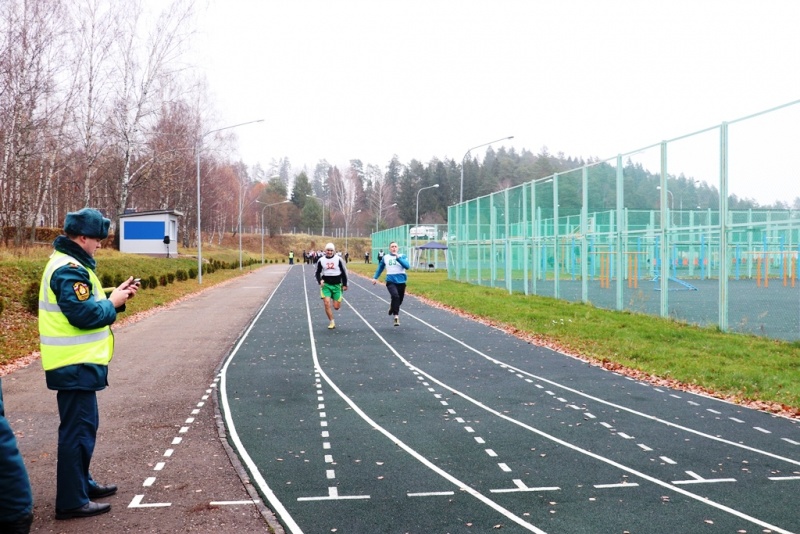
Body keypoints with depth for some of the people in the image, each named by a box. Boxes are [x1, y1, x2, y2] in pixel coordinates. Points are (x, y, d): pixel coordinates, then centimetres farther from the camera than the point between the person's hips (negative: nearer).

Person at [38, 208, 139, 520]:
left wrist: (114, 296, 5)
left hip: (75, 364, 11)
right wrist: (113, 302, -11)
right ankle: (71, 501, 2)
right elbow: (84, 315, -26)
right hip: (75, 366, -11)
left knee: (82, 426, 20)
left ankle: (81, 484, 33)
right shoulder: (69, 269, -19)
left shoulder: (68, 264, 14)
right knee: (78, 430, -5)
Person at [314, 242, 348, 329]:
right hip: (326, 285, 1)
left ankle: (336, 300, 36)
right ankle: (332, 322, 2)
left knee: (336, 307, -1)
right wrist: (320, 281, -8)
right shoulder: (321, 260, 0)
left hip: (336, 285, -1)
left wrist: (344, 284, 3)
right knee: (327, 303, -13)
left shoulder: (338, 259, -4)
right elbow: (318, 272, 10)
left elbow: (344, 272, 3)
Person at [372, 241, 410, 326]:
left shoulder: (402, 256, 4)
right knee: (395, 296, -28)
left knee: (399, 301, 11)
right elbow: (380, 268, 22)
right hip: (391, 282, -2)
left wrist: (398, 258, -17)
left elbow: (407, 266, -13)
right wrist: (375, 278, 20)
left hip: (401, 282, 2)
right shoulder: (385, 257, 8)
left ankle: (392, 307, 45)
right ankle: (396, 316, -26)